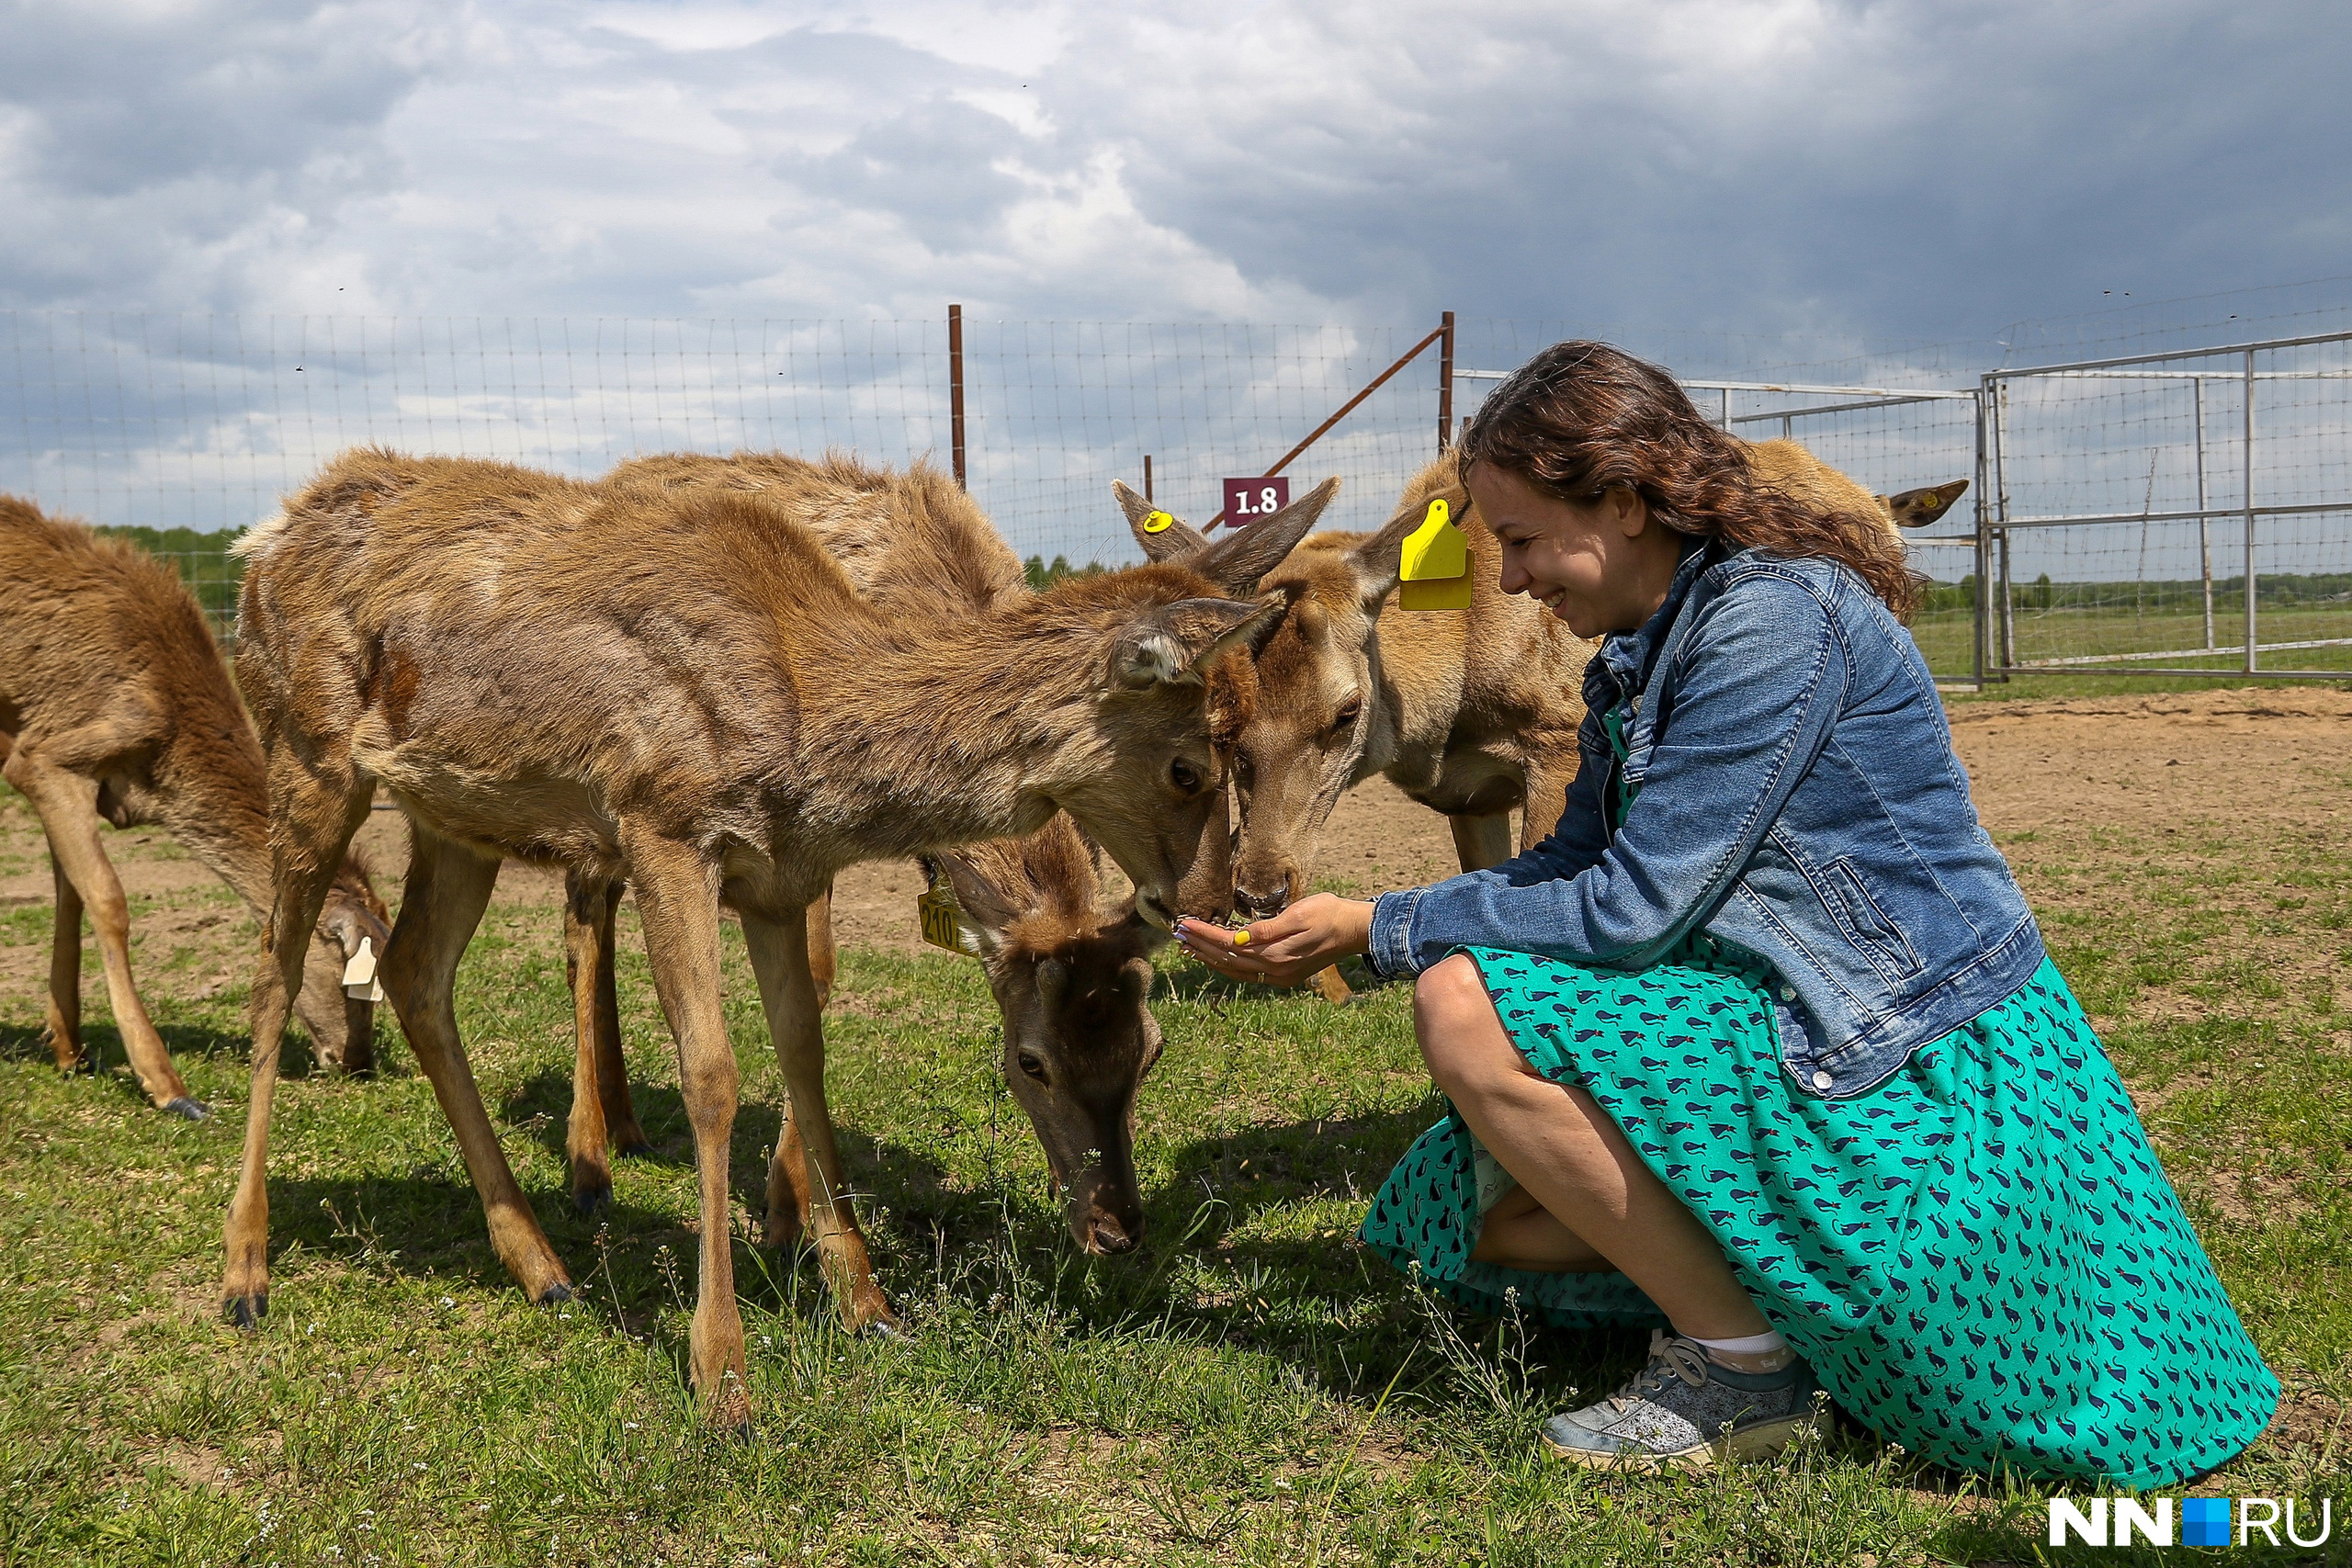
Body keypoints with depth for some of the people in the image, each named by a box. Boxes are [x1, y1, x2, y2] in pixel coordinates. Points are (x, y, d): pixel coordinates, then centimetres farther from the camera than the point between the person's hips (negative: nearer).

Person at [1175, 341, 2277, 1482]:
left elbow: (1628, 910, -24)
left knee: (1469, 1004, -22)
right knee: (1487, 1216, 7)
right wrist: (1337, 927, -1)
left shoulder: (1777, 618, -21)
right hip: (1804, 1020, 10)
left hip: (1923, 1072, -10)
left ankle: (1742, 1365, -10)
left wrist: (1379, 931, -15)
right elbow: (1569, 868, 8)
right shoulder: (1640, 650, 8)